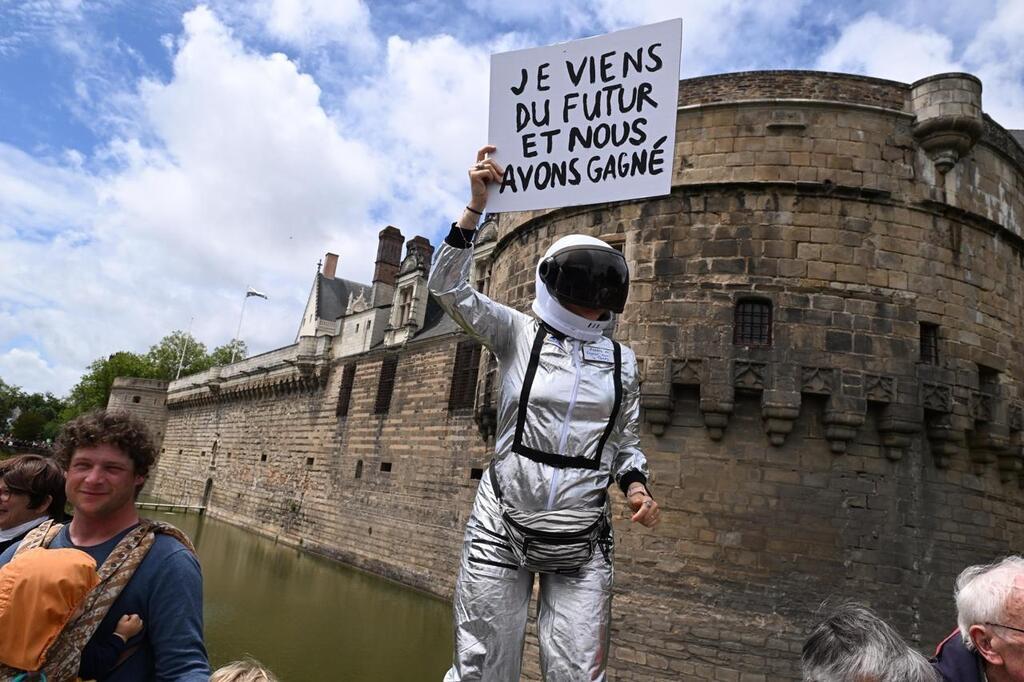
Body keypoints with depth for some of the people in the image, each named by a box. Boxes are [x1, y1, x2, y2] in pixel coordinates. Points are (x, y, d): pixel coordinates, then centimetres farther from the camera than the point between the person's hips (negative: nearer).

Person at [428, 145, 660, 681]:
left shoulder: (621, 362, 8)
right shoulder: (518, 334, 1)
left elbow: (624, 445, 16)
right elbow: (448, 287, -7)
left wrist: (636, 487, -4)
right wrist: (476, 207, -14)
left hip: (581, 542, 2)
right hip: (501, 527, -2)